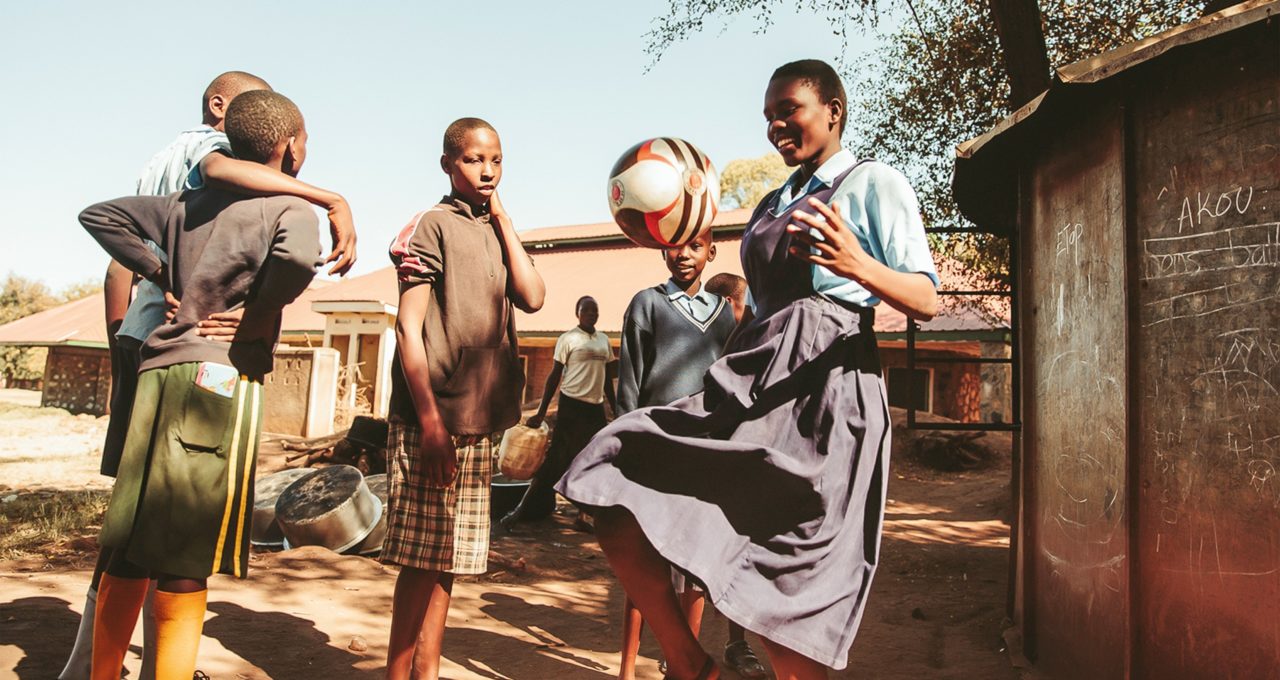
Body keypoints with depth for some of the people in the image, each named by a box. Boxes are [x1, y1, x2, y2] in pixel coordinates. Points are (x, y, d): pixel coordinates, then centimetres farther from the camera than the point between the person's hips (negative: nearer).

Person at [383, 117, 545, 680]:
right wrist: (429, 419, -15)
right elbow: (408, 326, -9)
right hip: (433, 418, -6)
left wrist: (504, 221, 2)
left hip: (479, 422, 7)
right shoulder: (433, 225, -3)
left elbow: (532, 297, 0)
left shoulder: (495, 232, 17)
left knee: (446, 559, 12)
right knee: (422, 558, -2)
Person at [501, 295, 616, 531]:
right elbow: (555, 375, -5)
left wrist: (616, 409, 16)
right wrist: (541, 412, -10)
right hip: (571, 406, -6)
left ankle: (582, 516, 13)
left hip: (596, 408, 6)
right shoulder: (568, 339, -4)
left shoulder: (604, 340, 13)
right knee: (556, 462, -6)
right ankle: (522, 510, 1)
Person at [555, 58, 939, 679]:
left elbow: (927, 302, -5)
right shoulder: (771, 206, 26)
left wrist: (860, 266, -24)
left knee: (782, 599, -9)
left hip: (822, 384, -6)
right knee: (620, 524, -6)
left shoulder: (875, 184, 6)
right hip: (749, 380, 7)